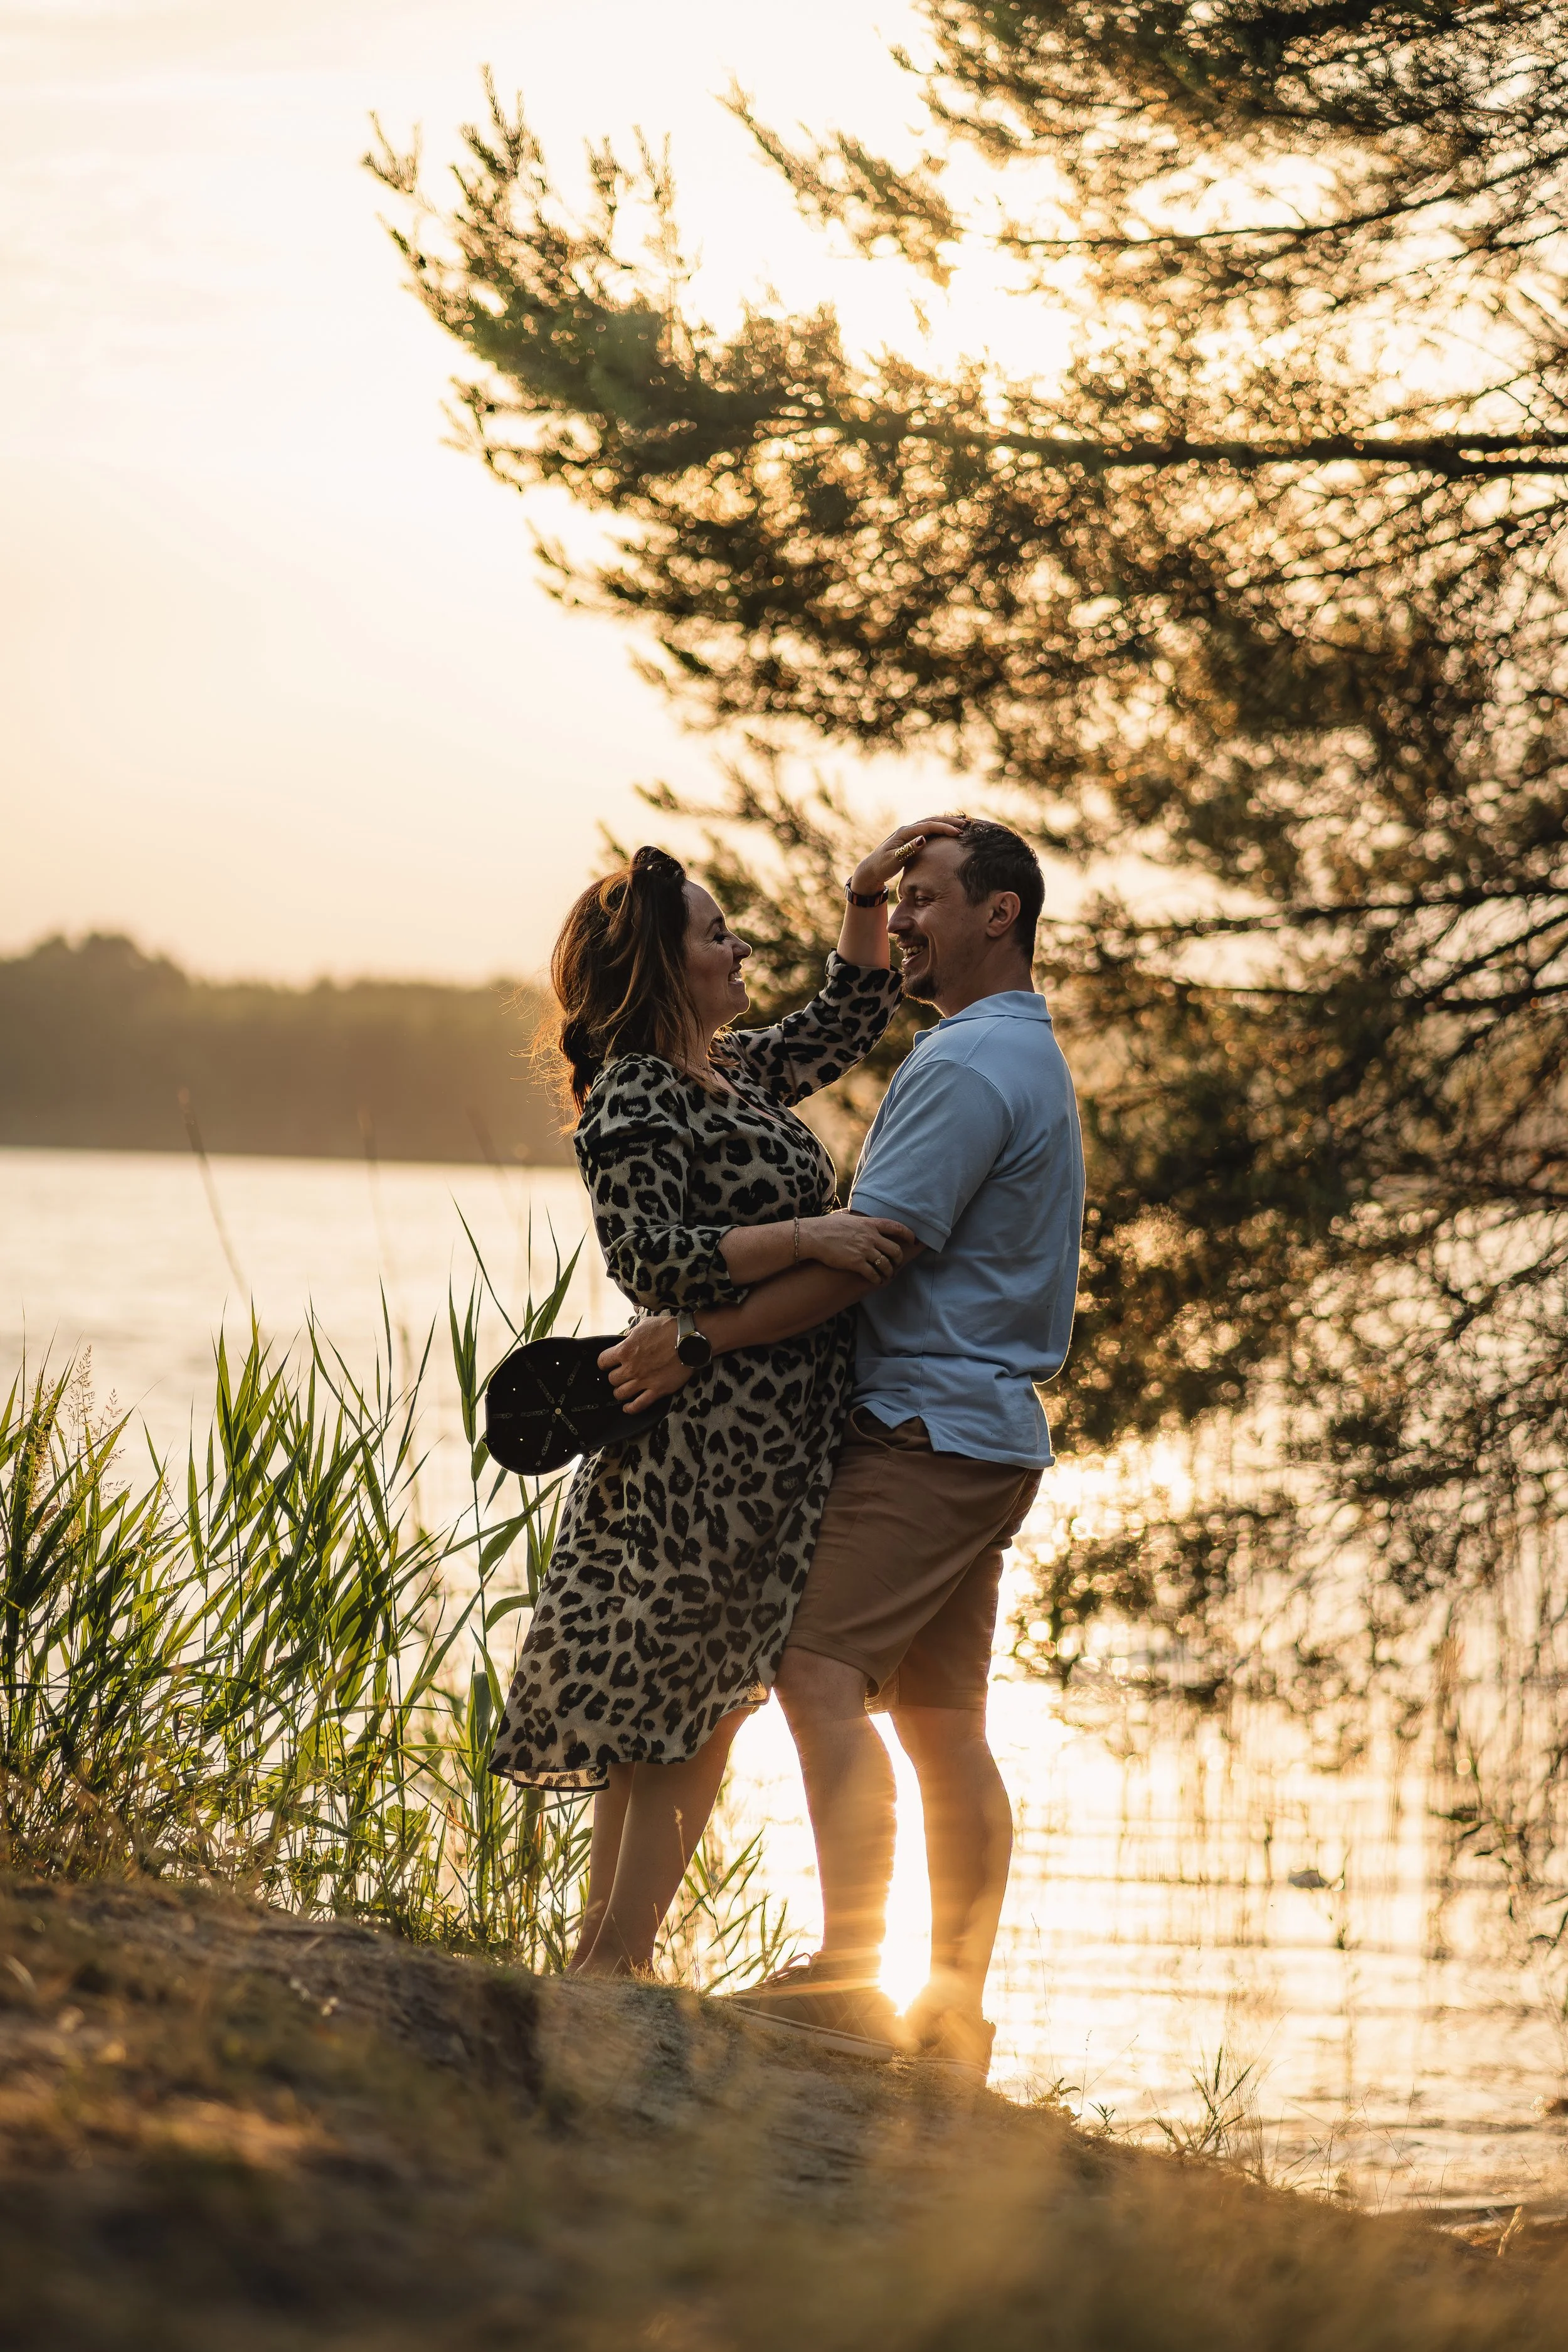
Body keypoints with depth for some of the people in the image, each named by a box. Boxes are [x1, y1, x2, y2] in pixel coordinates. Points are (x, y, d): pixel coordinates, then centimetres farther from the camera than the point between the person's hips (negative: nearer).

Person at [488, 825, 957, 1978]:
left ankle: (608, 1972, 13)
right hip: (710, 1440, -9)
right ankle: (609, 1968, -4)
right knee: (675, 1720, -7)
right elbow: (649, 1258, -22)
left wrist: (868, 896, 20)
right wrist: (804, 1237, -25)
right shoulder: (633, 1102, -11)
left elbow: (849, 1020, 31)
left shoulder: (737, 1068, 15)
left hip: (771, 1454, 9)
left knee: (705, 1717, 9)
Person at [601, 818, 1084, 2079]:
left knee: (823, 1671, -16)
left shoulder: (969, 1067, -14)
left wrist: (698, 1336, -19)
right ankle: (953, 2008, 10)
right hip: (985, 1430, 10)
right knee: (943, 1715, 9)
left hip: (928, 1428, -10)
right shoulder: (1026, 1055, 21)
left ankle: (848, 1974, -23)